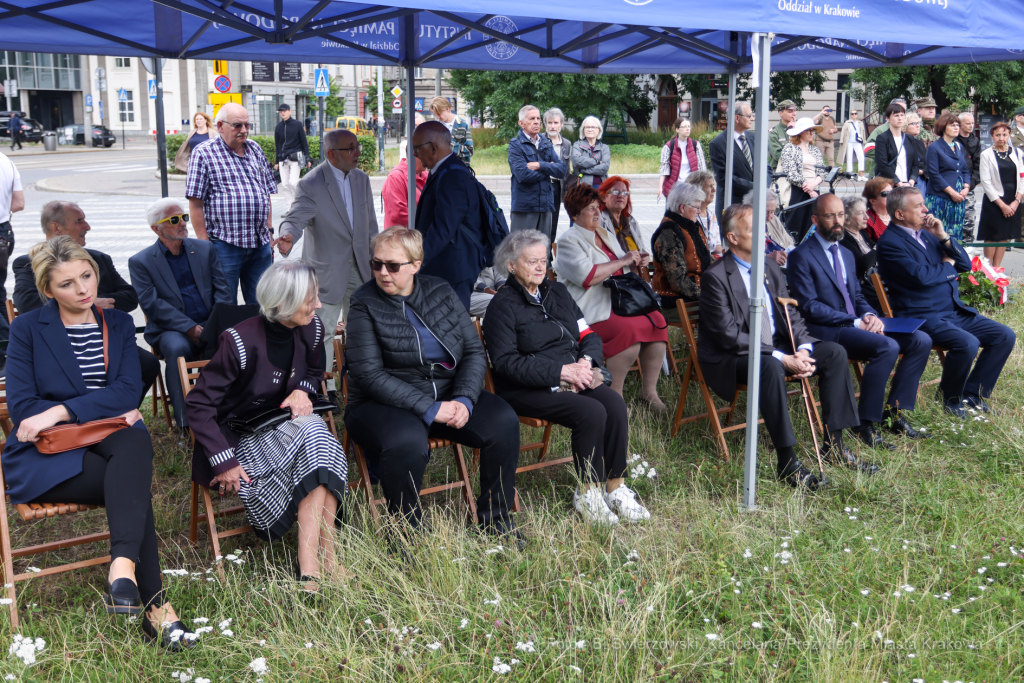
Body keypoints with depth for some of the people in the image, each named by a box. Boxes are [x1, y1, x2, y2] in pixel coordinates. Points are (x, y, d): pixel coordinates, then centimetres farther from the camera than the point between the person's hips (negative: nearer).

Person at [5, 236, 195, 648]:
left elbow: (129, 390, -1)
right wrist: (107, 411, -12)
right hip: (46, 457, -2)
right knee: (134, 483, -31)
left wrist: (62, 411, -16)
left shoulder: (119, 324, 15)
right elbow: (21, 408, -3)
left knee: (136, 440, -36)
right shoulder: (27, 329, 7)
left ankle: (123, 566, -49)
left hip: (109, 445, 2)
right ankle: (154, 607, -34)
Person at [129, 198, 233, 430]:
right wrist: (190, 328, -19)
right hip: (171, 329, -2)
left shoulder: (204, 249, 16)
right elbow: (151, 304, -8)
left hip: (210, 324, 3)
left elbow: (222, 290, 10)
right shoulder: (140, 262, 4)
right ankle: (186, 420, -26)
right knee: (178, 349, -36)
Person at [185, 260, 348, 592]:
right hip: (239, 436, -5)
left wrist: (302, 391, -5)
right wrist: (224, 462, -22)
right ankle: (326, 558, -29)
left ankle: (311, 567, -32)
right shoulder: (240, 341, -21)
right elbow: (198, 405, -16)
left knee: (320, 443, -29)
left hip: (286, 423, 6)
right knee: (313, 436, -31)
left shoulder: (311, 330, -3)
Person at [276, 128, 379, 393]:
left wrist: (374, 261, 11)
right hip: (327, 269, -6)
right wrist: (288, 236, -45)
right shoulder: (311, 184, -14)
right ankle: (324, 388, 11)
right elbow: (295, 218, -22)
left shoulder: (361, 179, 6)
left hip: (359, 267, 6)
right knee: (324, 331, 0)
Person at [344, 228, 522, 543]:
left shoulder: (441, 292, 5)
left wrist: (464, 401, -14)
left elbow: (474, 351, 4)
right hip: (383, 403, -4)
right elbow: (370, 375, -15)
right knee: (407, 442, -36)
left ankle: (494, 517, 2)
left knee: (503, 422, -17)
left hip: (448, 396, 5)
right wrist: (430, 409, -22)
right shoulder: (364, 304, -8)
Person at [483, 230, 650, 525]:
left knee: (615, 403, -23)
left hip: (575, 378, 6)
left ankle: (615, 487, -13)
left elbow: (588, 335, 16)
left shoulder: (558, 292, 17)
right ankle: (588, 493, -13)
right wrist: (561, 371, -20)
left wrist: (585, 361, -8)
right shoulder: (503, 305, -4)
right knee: (592, 412, -28)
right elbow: (507, 362, -14)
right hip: (527, 390, -6)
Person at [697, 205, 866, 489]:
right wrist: (782, 358, -24)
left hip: (776, 348, 8)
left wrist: (802, 349, -11)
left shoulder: (771, 268, 9)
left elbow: (791, 314, 11)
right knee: (770, 365, -38)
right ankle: (787, 462, -33)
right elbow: (728, 335, -21)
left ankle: (833, 445, -1)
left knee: (834, 352, -6)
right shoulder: (715, 276, -15)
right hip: (731, 359, -8)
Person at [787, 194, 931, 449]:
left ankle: (894, 412, -2)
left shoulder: (847, 254, 21)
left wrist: (871, 316, -4)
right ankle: (866, 424, -20)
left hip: (856, 324, 8)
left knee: (921, 340, -7)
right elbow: (809, 306, -13)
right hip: (824, 332, -8)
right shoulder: (801, 256, -6)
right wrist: (856, 322, -18)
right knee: (888, 347, -30)